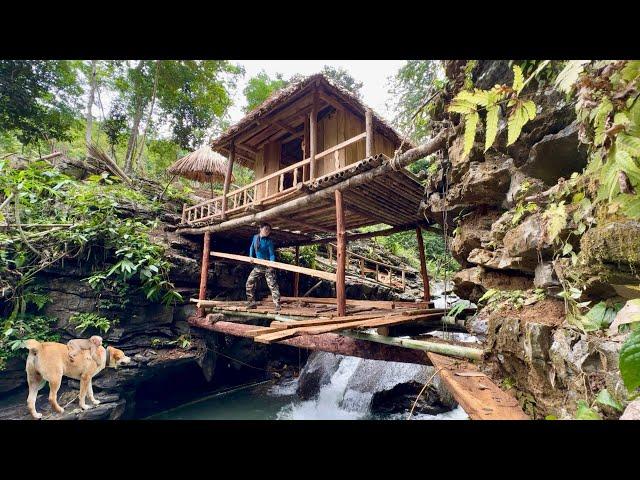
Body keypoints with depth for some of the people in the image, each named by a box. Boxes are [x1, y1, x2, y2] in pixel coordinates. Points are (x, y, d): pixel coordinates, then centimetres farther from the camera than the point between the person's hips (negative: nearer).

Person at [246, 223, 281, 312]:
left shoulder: (269, 241, -11)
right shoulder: (255, 237, 3)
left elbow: (272, 254, -13)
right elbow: (252, 248, 18)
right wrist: (251, 257, 3)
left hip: (267, 265, -6)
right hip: (258, 265, 6)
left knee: (272, 284, -10)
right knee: (249, 282, 7)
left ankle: (277, 305, -9)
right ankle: (251, 303, 19)